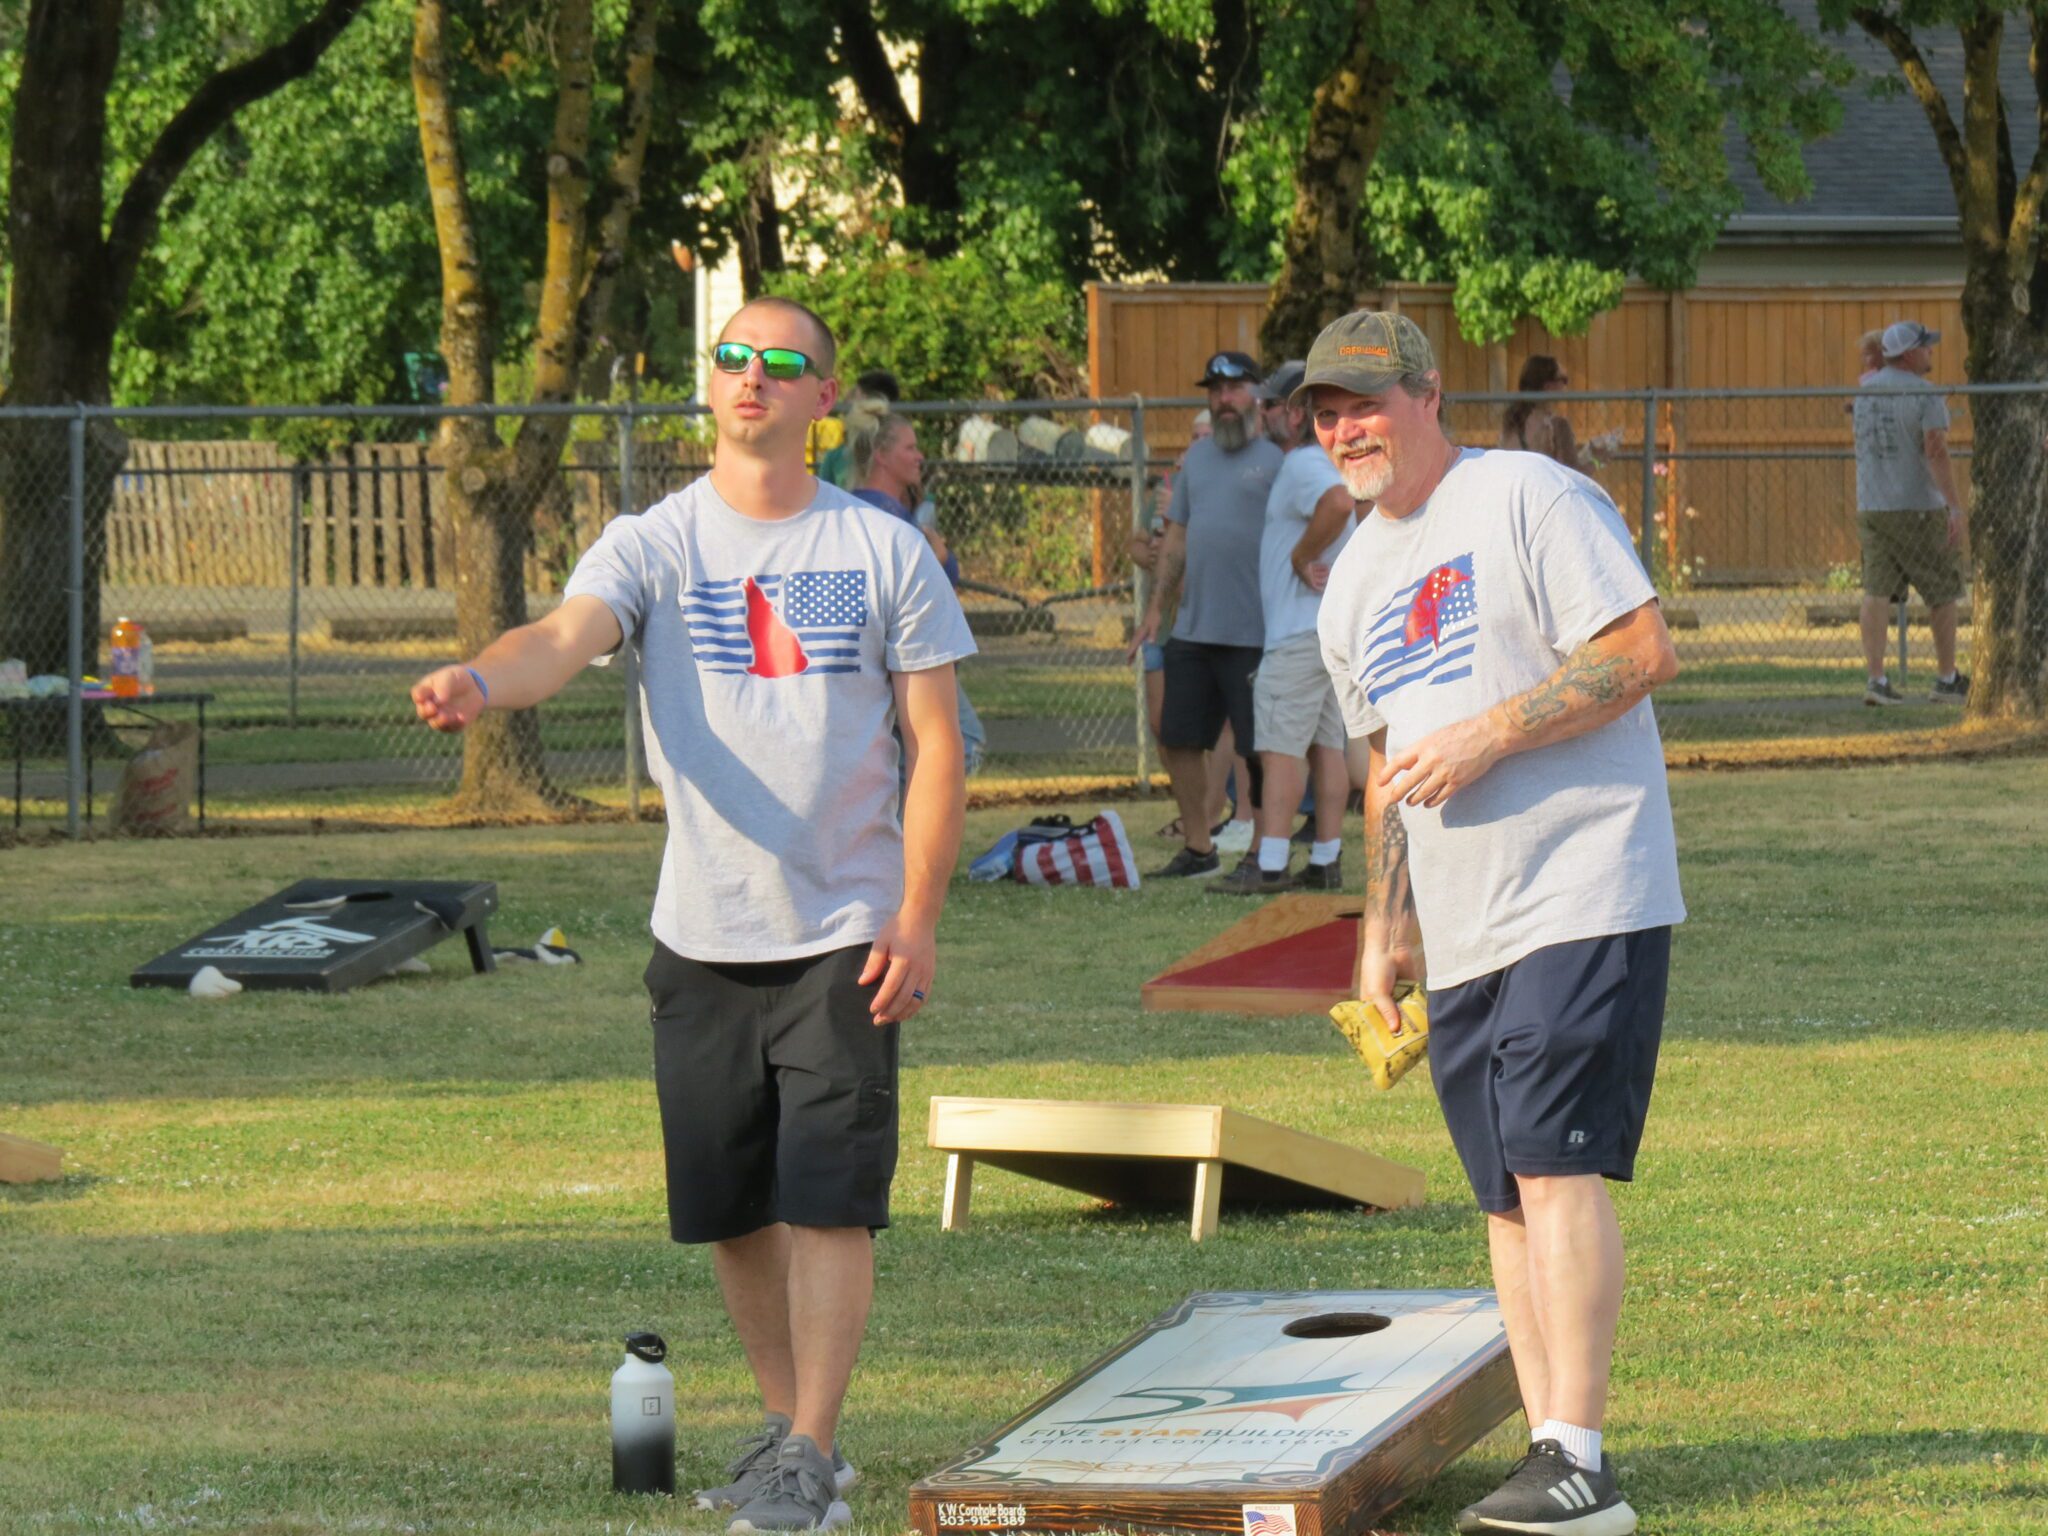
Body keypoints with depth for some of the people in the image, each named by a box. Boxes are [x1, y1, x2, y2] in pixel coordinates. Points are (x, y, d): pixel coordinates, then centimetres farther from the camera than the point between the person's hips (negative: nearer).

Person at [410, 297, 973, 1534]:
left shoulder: (885, 552, 1)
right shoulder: (652, 545, 2)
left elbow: (936, 742, 3)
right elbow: (567, 637, -18)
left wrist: (917, 918, -6)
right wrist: (482, 680, -42)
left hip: (846, 931, -2)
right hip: (701, 934, 2)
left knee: (828, 1198, -8)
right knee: (731, 1205, 9)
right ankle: (787, 1428, 25)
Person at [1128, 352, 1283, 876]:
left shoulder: (1276, 458, -5)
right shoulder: (1196, 457, 15)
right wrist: (1156, 607, 15)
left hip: (1254, 632, -7)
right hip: (1193, 630, 7)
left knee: (1258, 749, -2)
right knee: (1178, 740, 9)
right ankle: (1197, 847, 21)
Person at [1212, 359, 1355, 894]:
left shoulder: (1303, 465, -15)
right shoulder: (1322, 463, 18)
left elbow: (1339, 503, -33)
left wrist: (1302, 557, -22)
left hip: (1300, 633, -10)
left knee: (1280, 743, -11)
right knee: (1326, 744, 10)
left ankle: (1269, 865, -15)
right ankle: (1326, 861, 11)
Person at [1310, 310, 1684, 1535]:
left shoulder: (1528, 500, -7)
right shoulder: (1355, 581, 18)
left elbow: (1644, 651, -14)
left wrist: (1486, 737, -18)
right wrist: (1384, 932, 19)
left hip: (1583, 895, -8)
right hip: (1462, 932, 8)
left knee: (1557, 1167, -15)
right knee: (1507, 1194, 5)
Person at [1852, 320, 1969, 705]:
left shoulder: (1865, 389, 8)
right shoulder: (1926, 395, -12)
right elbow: (1936, 452, -22)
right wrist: (1956, 507, -25)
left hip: (1872, 507, 5)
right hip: (1919, 507, -5)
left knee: (1877, 591, 0)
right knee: (1943, 591, 8)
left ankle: (1875, 677, -10)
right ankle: (1946, 680, 14)